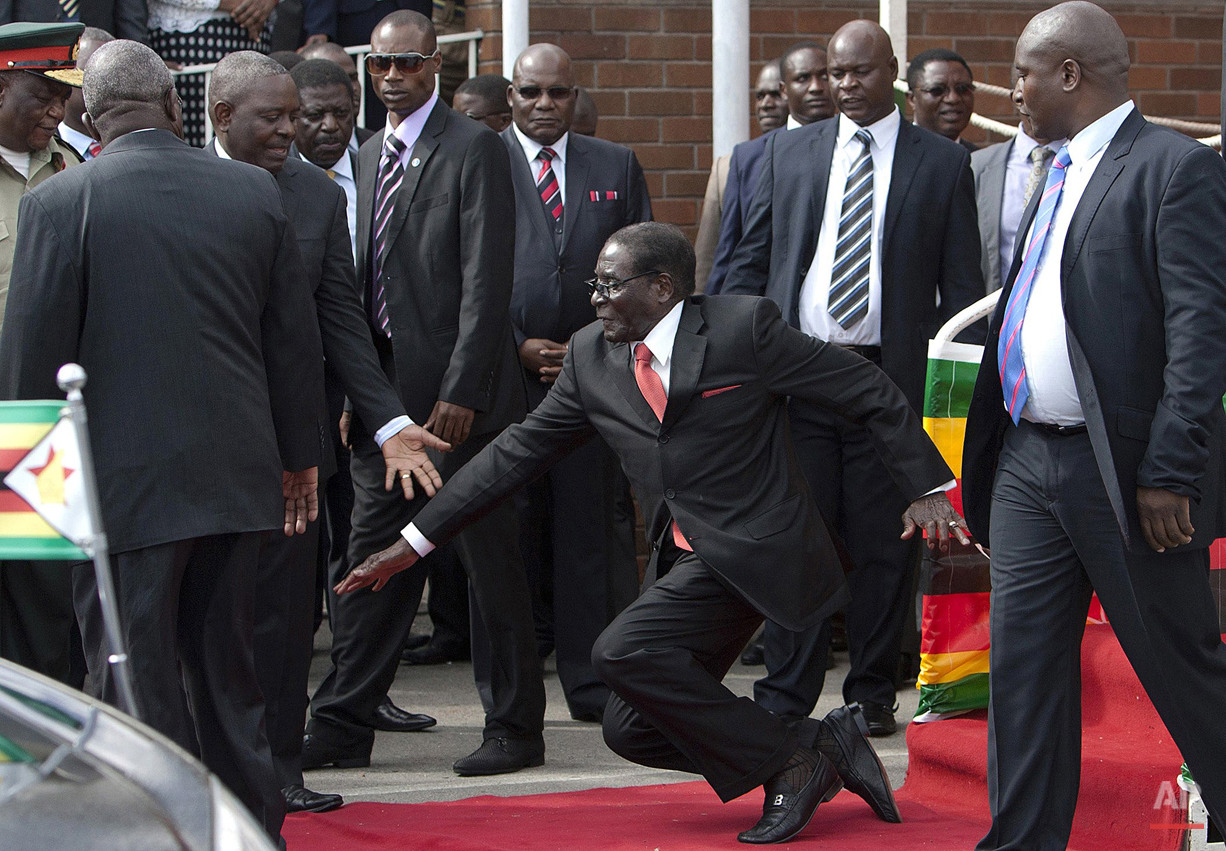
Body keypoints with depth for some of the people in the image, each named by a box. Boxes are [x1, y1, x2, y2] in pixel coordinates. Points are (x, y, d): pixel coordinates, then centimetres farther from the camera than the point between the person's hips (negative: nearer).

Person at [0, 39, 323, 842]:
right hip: (236, 471, 5)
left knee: (136, 684, 1)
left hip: (126, 480, -5)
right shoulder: (256, 192, 3)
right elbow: (296, 337, 9)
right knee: (227, 669, 17)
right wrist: (300, 455, 18)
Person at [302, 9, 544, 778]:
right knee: (373, 561, 8)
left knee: (492, 563, 1)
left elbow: (486, 280, -13)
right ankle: (342, 727, 13)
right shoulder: (369, 159, 17)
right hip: (384, 393, 7)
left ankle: (516, 728, 9)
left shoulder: (475, 150, -6)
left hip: (458, 396, -7)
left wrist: (460, 391, -18)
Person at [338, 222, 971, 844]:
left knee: (624, 651, -24)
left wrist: (927, 489, -7)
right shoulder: (592, 356, 8)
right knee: (631, 730, 2)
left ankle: (789, 759, -11)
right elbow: (519, 452, 13)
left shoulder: (745, 328, -9)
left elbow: (870, 393, -3)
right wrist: (414, 542, 10)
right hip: (681, 559, 8)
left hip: (752, 548, -8)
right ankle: (819, 748, 12)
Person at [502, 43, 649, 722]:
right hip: (504, 372, -1)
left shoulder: (616, 168, 14)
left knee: (596, 525, -2)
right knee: (513, 527, -1)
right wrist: (515, 348, -6)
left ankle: (595, 683, 2)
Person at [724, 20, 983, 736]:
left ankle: (873, 695, 15)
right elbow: (750, 265, 14)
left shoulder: (944, 164, 5)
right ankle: (786, 695, 8)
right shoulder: (788, 152, 11)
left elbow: (963, 287, 5)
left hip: (891, 379, -1)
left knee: (884, 545, 3)